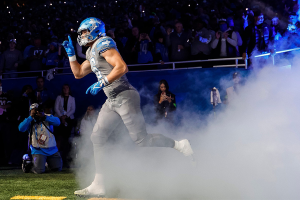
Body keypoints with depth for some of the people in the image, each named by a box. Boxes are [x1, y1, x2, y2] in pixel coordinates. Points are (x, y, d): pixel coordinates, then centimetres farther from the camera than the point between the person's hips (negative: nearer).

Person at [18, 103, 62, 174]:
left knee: (58, 168, 4)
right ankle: (28, 164, 13)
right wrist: (31, 117, -22)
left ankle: (47, 162, 35)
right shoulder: (30, 121, -1)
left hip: (52, 150, 3)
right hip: (38, 151, -3)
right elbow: (21, 128, -19)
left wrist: (44, 117, -27)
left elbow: (57, 122, -18)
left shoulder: (48, 117, 1)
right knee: (39, 170, -19)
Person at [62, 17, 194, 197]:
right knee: (98, 138, 3)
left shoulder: (103, 44, -10)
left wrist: (101, 83, -24)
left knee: (141, 139, -9)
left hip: (124, 97, -10)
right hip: (112, 101, 10)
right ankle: (98, 186, 4)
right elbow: (78, 73, 32)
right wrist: (71, 53, 22)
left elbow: (122, 67, -22)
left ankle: (180, 145, 10)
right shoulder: (92, 52, 20)